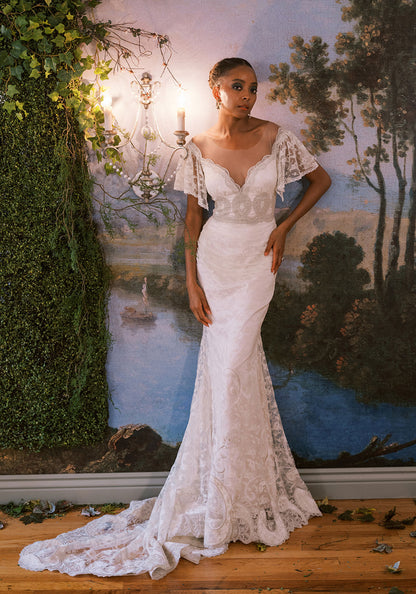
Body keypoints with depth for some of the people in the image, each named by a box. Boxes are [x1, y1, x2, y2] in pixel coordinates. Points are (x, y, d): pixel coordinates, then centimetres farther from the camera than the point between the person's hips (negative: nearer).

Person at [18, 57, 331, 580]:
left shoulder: (275, 138, -3)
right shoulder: (200, 148, 0)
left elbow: (320, 178, 9)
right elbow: (193, 215, 4)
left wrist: (284, 228, 0)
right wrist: (192, 282, -2)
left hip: (257, 259, -1)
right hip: (215, 254, 1)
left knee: (230, 369, -5)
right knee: (231, 367, 3)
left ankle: (210, 508, 8)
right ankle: (231, 501, 18)